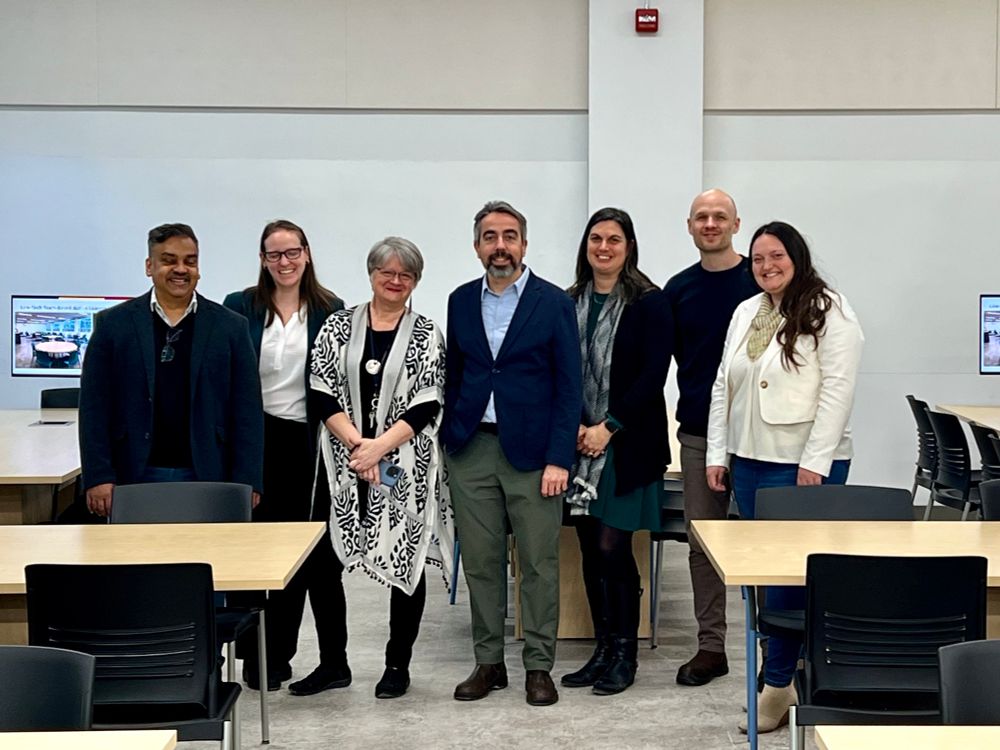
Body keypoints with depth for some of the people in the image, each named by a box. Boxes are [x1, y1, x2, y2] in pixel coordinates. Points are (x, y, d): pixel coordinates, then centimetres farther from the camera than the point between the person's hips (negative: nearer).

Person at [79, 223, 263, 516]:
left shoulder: (230, 327, 6)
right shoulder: (113, 324, 5)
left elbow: (247, 411, 4)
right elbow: (94, 407, 4)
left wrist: (246, 483, -3)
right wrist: (98, 477, -4)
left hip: (207, 480, 0)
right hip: (135, 479, 0)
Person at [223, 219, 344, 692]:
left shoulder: (329, 311, 4)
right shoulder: (240, 308, 2)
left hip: (307, 442, 1)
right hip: (254, 439, -1)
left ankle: (279, 654, 18)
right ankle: (255, 657, 14)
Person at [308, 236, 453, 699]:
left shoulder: (427, 335, 2)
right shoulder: (338, 326, 5)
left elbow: (428, 405, -6)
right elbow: (323, 393, -2)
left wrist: (380, 447, -16)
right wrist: (357, 443, -13)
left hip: (405, 466, -1)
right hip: (343, 462, 1)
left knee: (407, 561, 4)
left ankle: (398, 665, 19)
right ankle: (334, 662, 19)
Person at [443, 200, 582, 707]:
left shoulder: (553, 303, -2)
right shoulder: (461, 302, 9)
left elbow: (568, 386, -4)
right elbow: (453, 375, 15)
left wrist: (558, 459, -10)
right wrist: (446, 440, 6)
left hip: (531, 450, -3)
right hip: (471, 450, 3)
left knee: (539, 564, 2)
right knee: (480, 562, 8)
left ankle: (538, 666, 14)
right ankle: (488, 662, 20)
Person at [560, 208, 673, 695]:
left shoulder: (649, 303, -4)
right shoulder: (569, 303, 9)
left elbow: (653, 375, -10)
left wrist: (608, 427, -14)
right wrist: (573, 426, -7)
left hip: (627, 443, -4)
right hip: (580, 442, 5)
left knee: (612, 547, -6)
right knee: (591, 551, 8)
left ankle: (625, 652, 10)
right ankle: (604, 649, 20)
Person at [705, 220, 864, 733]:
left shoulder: (828, 312, -7)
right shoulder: (745, 313, 14)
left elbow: (838, 388, -13)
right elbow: (723, 386, 16)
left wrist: (815, 461, -17)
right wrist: (716, 453, 10)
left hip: (805, 464, -7)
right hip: (750, 460, 7)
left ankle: (777, 686, 5)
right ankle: (790, 676, 19)